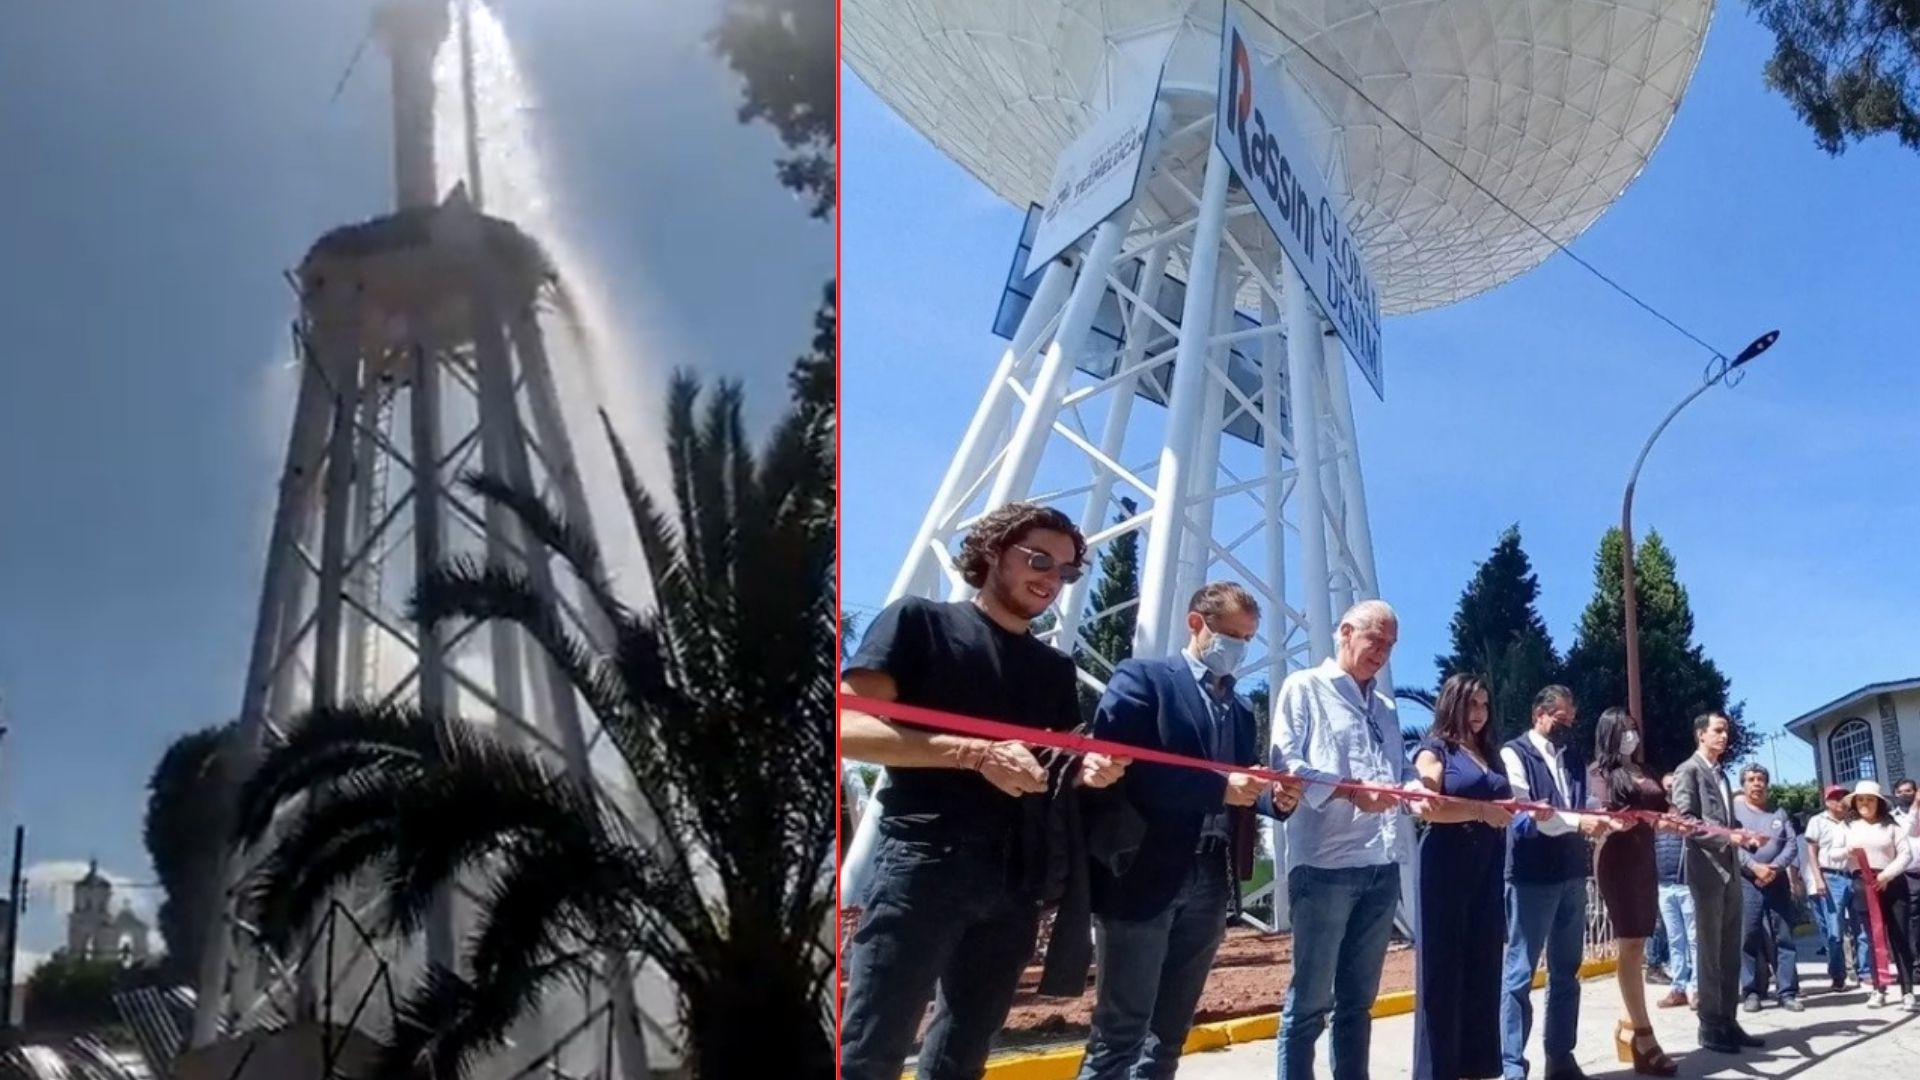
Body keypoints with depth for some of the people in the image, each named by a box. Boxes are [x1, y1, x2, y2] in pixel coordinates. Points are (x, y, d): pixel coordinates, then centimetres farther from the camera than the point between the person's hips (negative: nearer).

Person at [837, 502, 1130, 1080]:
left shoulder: (1056, 668, 20)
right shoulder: (919, 622, 2)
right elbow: (850, 727, -9)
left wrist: (1088, 770, -3)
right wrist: (975, 753, -19)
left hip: (1018, 879, 6)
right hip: (923, 862, -6)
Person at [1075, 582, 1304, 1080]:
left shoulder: (1240, 709, 20)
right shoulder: (1141, 679, -3)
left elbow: (1242, 788, 18)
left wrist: (1275, 798, -5)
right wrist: (1218, 788, -20)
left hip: (1211, 881, 7)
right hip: (1144, 875, -7)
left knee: (1170, 1030, 11)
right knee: (1121, 1030, -5)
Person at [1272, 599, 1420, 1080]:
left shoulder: (1385, 708, 23)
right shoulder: (1305, 688, 2)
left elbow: (1402, 770, 15)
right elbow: (1286, 763, -10)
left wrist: (1416, 792, -8)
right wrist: (1349, 790, -21)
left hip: (1382, 867, 7)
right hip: (1325, 863, -7)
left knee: (1358, 999, 12)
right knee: (1310, 998, -3)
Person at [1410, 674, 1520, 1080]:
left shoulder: (1490, 755, 20)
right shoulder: (1436, 749, -1)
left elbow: (1503, 805, 21)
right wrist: (1480, 810, -20)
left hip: (1488, 869, 7)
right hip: (1447, 866, -7)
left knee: (1483, 968, 7)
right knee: (1442, 969, -4)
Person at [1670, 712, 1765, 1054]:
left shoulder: (1721, 775, 21)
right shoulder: (1688, 770, -4)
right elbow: (1684, 819, -14)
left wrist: (1743, 836, 3)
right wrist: (1727, 836, -21)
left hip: (1730, 869, 8)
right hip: (1707, 868, -8)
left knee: (1730, 950, 9)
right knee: (1709, 949, -3)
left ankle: (1728, 1020, 14)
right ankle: (1710, 1026, 1)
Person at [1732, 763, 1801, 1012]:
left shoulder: (1778, 812, 14)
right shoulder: (1735, 810, 4)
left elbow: (1792, 844, 5)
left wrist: (1775, 867, -11)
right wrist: (1755, 866, -17)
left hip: (1777, 880, 3)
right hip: (1746, 881, -3)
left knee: (1783, 936, 1)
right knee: (1749, 937, -3)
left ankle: (1787, 992, 3)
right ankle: (1752, 992, 1)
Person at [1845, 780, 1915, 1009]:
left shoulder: (1891, 825, 5)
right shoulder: (1850, 827, 9)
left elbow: (1906, 854, -3)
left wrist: (1886, 875, -13)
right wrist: (1846, 852, -15)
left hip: (1893, 885, -1)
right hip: (1864, 886, 1)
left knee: (1899, 938, -3)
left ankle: (1908, 992, -3)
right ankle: (1879, 990, 9)